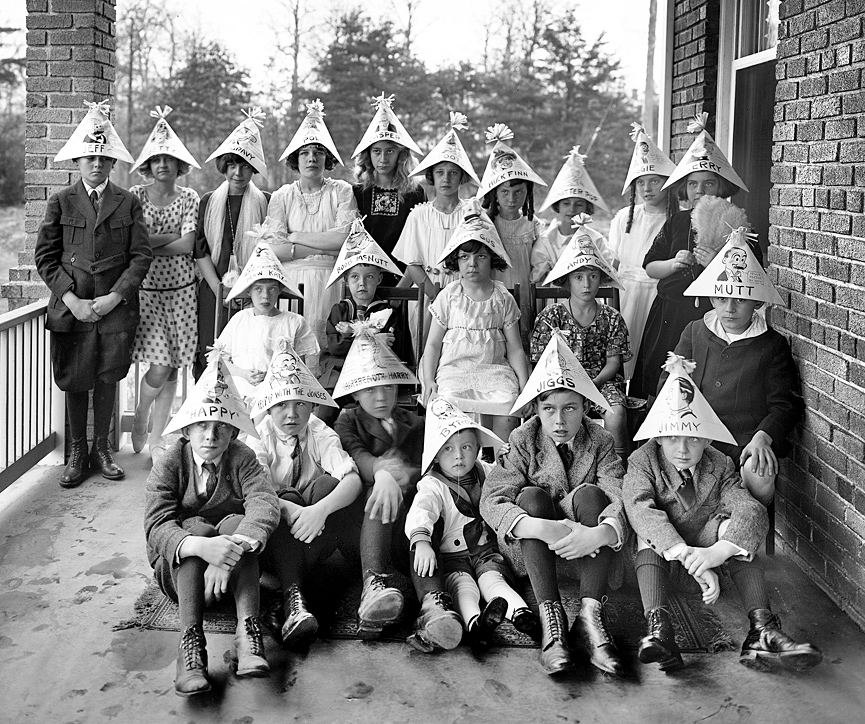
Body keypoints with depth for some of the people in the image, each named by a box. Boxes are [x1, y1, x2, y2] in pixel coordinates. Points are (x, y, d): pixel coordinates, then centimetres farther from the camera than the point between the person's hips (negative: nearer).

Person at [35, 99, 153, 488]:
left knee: (107, 379, 8)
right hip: (70, 307, 0)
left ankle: (101, 448, 22)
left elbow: (141, 255, -1)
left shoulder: (128, 203, 5)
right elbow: (45, 257, 0)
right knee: (74, 382, 6)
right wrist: (72, 299, -10)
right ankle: (77, 452, 19)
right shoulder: (60, 202, 4)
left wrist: (114, 297, -11)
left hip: (116, 307, 0)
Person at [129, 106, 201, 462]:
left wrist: (148, 243, -9)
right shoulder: (136, 195, 1)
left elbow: (187, 245, -8)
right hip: (146, 289, -2)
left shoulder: (189, 197, 3)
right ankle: (139, 419, 18)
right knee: (159, 368, -10)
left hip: (181, 289, 2)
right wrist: (172, 236, -11)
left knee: (172, 370, 4)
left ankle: (156, 437, 17)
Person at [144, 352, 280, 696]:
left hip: (230, 565, 1)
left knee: (236, 523, -27)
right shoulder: (169, 463, -8)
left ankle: (248, 633, -40)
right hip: (177, 567, -1)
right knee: (196, 525, -29)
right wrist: (201, 546, -44)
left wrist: (235, 546, -45)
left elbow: (264, 503, -25)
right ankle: (190, 642, -43)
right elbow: (156, 525, -23)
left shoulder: (241, 459, -5)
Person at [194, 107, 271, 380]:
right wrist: (220, 290, -6)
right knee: (208, 361, -2)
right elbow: (201, 251, 5)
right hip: (213, 292, 2)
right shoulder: (209, 201, 11)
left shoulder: (265, 202, 4)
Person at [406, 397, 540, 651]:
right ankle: (474, 622, -61)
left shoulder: (486, 474, 8)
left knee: (492, 579, -25)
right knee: (462, 585, -32)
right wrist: (421, 541, -50)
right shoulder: (432, 486, -12)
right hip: (450, 557, -4)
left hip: (486, 550, 4)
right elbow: (420, 512, -32)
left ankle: (521, 614, -51)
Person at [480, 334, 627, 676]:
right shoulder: (523, 442, -7)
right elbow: (491, 500, -22)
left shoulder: (600, 443, -5)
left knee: (590, 493, -26)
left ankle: (590, 614, -37)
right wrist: (544, 529, -39)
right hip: (533, 545, 0)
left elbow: (622, 501, -21)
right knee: (531, 496, -28)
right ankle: (551, 617, -41)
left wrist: (599, 534, -45)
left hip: (583, 544, 1)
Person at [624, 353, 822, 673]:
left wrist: (718, 552, -44)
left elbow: (752, 509, -23)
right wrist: (689, 558, -48)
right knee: (650, 535, -34)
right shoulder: (642, 463, -13)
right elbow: (641, 511, -33)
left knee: (735, 526, -26)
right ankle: (657, 627, -53)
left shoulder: (719, 466, -6)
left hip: (705, 540, 2)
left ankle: (762, 630, -37)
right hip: (659, 553, -2)